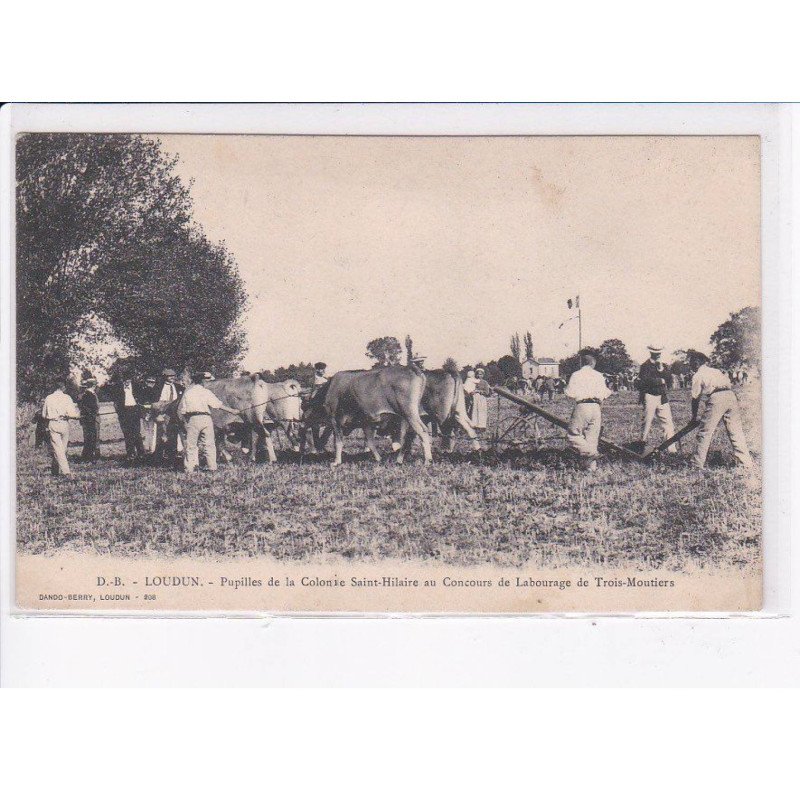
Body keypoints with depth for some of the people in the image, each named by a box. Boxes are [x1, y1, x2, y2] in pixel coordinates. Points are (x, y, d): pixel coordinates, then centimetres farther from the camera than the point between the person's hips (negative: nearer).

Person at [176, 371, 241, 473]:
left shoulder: (187, 392, 10)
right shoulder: (206, 392, 3)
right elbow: (220, 405, 2)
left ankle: (189, 468, 0)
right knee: (209, 444, 5)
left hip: (191, 419, 1)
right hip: (205, 418, -1)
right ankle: (212, 467, 4)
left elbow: (180, 410, 9)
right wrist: (233, 411, 9)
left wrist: (183, 423, 16)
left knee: (191, 444, 5)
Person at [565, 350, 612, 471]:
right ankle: (592, 466, 8)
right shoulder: (599, 376, 8)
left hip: (582, 407, -5)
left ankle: (590, 453, -16)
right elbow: (603, 394, 11)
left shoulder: (576, 375, -2)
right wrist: (609, 392, 34)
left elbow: (570, 393, -7)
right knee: (592, 437, 10)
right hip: (596, 408, 5)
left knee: (573, 435, 2)